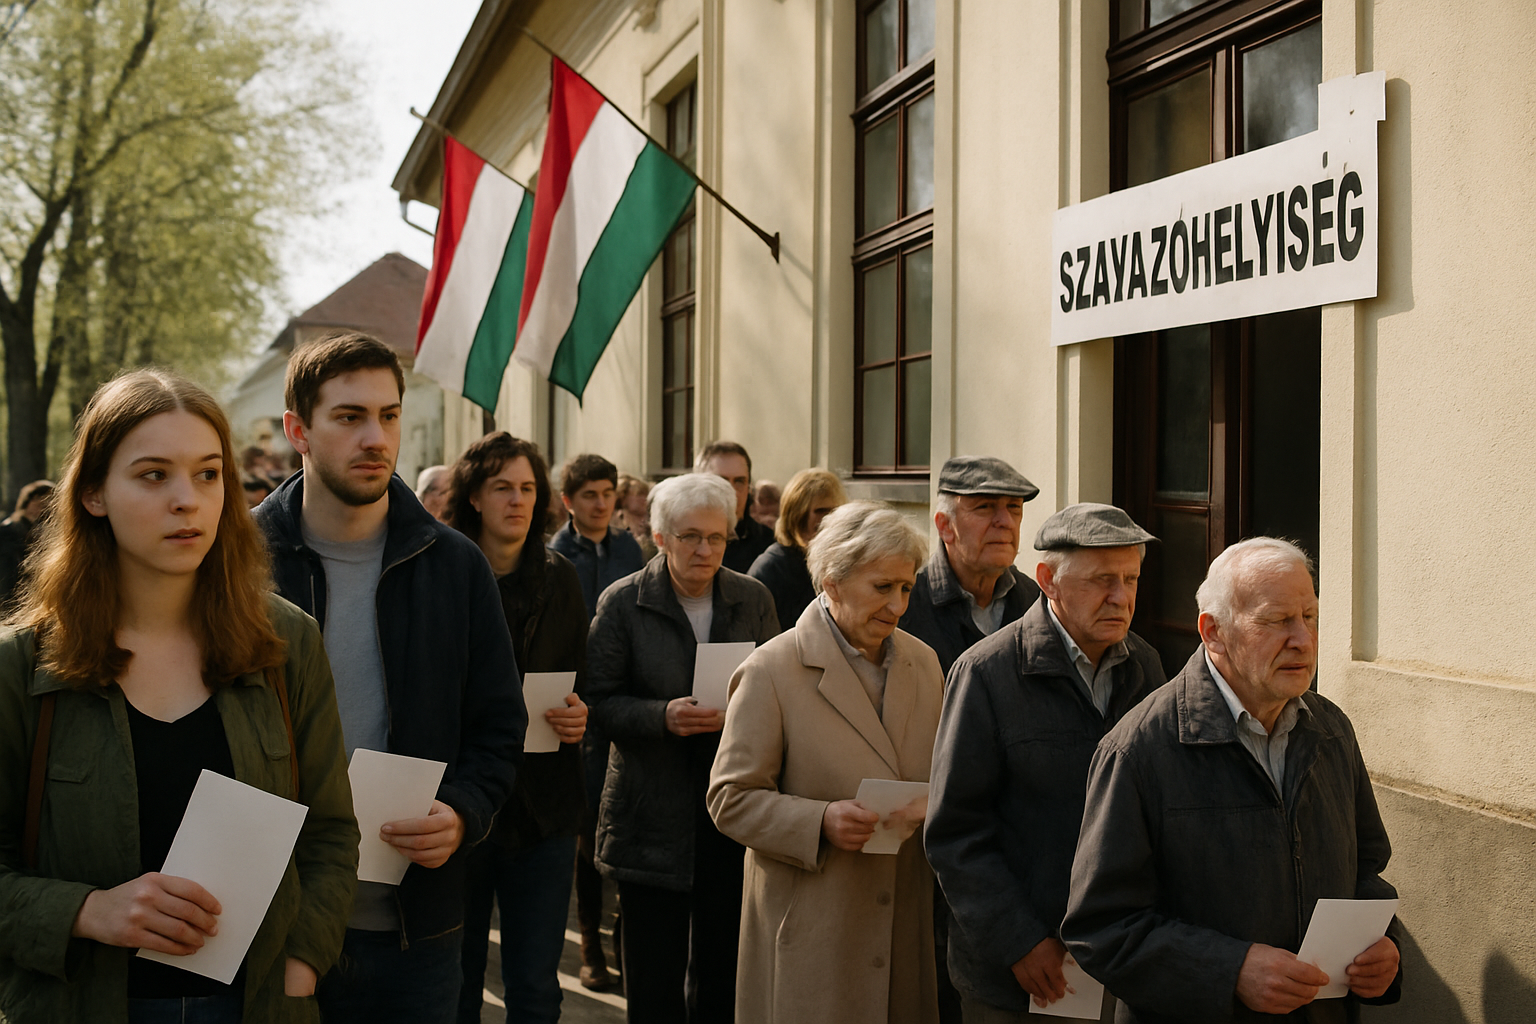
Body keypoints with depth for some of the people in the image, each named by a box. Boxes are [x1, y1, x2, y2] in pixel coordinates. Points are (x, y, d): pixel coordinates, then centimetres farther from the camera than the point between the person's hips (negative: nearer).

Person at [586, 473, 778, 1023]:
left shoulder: (753, 600, 6)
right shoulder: (623, 602, -2)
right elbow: (599, 702, -4)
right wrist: (663, 716, -20)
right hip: (653, 816, -2)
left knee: (722, 968, 12)